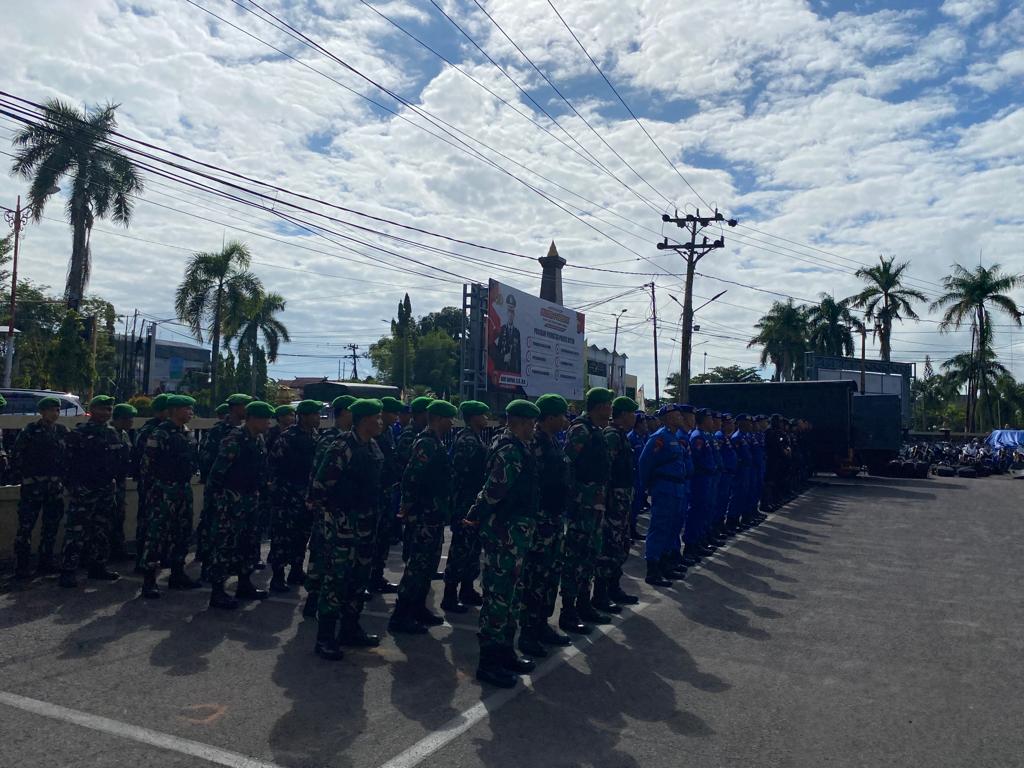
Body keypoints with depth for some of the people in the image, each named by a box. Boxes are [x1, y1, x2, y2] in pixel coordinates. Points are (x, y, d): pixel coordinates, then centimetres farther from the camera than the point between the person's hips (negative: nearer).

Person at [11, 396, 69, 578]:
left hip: (55, 485, 5)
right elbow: (16, 455, -4)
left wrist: (63, 477, 9)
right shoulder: (30, 431, -5)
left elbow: (68, 456, 14)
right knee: (26, 525, -4)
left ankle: (46, 561, 22)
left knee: (52, 524, 11)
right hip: (32, 485, -5)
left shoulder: (62, 431, 8)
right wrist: (19, 476, -5)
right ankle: (21, 566, 3)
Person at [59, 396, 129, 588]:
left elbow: (123, 459, 14)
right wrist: (73, 484, -11)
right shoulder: (79, 433, -6)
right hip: (84, 489, -7)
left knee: (101, 529, 14)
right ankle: (68, 571, -3)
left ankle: (98, 566, 24)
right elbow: (71, 461, -10)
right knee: (77, 530, -8)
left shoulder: (113, 433, 12)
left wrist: (113, 475, 2)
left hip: (106, 488, 7)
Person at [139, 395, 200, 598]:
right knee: (157, 534, -6)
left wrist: (187, 480, 14)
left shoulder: (188, 434, 12)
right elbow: (147, 464, -13)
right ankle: (149, 580, 0)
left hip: (184, 490, 8)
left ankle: (178, 574, 24)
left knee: (182, 533, 13)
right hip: (165, 491, -8)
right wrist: (155, 489, -12)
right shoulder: (159, 434, -11)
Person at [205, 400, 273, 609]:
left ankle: (244, 584, 28)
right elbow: (217, 472, -18)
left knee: (246, 542, 17)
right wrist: (218, 497, -14)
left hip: (250, 498, 9)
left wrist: (256, 494, 14)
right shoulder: (234, 440, -18)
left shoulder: (259, 439, 8)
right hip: (231, 500, -9)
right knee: (224, 544, -2)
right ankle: (217, 592, 5)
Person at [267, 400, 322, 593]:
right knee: (283, 535, -4)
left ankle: (296, 571, 26)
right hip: (288, 495, -7)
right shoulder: (288, 437, -13)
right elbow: (272, 460, -13)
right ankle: (278, 577, 3)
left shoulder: (315, 436, 9)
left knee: (303, 534, 14)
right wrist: (278, 483, -8)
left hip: (307, 494, 7)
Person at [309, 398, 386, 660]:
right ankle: (325, 638, 8)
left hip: (364, 523, 8)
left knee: (357, 577, 16)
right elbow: (319, 487, -18)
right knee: (337, 578, -3)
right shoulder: (342, 448, -17)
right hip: (343, 523, -8)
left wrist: (371, 515, 15)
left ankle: (350, 629, 29)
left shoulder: (372, 447, 8)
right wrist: (333, 512, -9)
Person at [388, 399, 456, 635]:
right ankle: (400, 617, 4)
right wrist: (409, 509, -20)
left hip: (434, 518, 10)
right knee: (418, 566, -4)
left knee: (427, 565, 17)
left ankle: (418, 609, 28)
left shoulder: (434, 443, 14)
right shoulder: (426, 444, -18)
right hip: (424, 518, -10)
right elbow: (411, 479, -25)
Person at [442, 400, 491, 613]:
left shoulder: (476, 438, 14)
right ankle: (450, 596, 5)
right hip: (465, 504, -10)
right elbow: (464, 473, -23)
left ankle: (467, 590, 28)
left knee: (472, 547, 16)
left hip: (474, 503, 10)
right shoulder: (467, 440, -17)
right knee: (462, 547, -4)